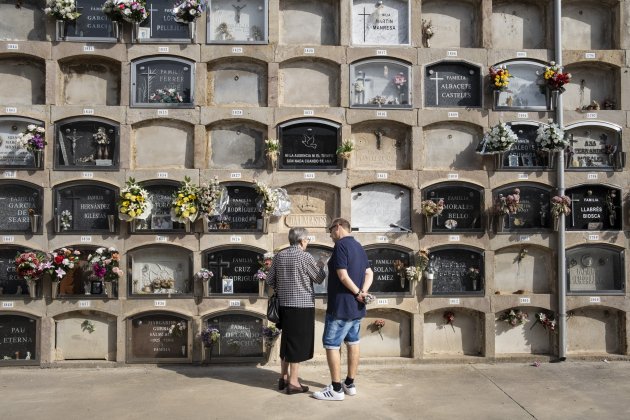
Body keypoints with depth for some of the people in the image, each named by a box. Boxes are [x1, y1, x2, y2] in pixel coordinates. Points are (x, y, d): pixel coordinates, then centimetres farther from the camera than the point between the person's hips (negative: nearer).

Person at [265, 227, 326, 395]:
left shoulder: (279, 256, 5)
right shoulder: (305, 257, -12)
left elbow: (270, 280, 9)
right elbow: (319, 279, -3)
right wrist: (320, 266, 15)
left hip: (284, 304, 6)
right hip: (302, 305, -6)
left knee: (287, 340, 17)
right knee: (298, 343, 2)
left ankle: (283, 377, 26)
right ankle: (293, 382, 7)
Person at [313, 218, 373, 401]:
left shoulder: (341, 245, -15)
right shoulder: (359, 247, 13)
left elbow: (343, 276, -22)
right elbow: (369, 273, 12)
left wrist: (358, 293, -10)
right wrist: (362, 292, -4)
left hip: (341, 306, -9)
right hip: (357, 306, 9)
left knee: (331, 345, -2)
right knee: (353, 343, 14)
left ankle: (336, 389, 1)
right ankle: (350, 384, 22)